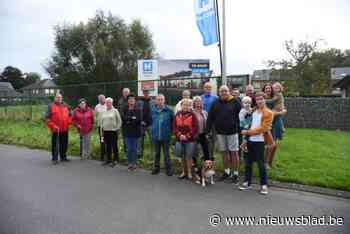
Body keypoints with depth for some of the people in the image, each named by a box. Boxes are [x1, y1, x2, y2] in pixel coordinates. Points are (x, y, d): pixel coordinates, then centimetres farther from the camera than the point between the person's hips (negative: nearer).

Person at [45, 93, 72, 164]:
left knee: (64, 144, 12)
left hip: (65, 129, 4)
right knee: (55, 144, 0)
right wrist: (53, 126, -14)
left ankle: (63, 157, 25)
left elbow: (70, 115, 19)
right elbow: (47, 118, -6)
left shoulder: (65, 106, 11)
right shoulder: (51, 106, -2)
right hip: (56, 129, -4)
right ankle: (55, 159, 8)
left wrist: (68, 122, 3)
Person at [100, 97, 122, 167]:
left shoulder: (115, 111, -3)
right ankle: (108, 159, 22)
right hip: (105, 131, 5)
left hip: (113, 131, -4)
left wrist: (117, 128, -6)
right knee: (107, 146, 11)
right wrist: (102, 128, 11)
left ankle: (115, 160, 9)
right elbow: (101, 121, 18)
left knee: (114, 146, 0)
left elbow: (119, 121, -3)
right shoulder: (103, 112, 11)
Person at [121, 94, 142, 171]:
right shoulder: (124, 109, 6)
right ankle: (129, 163, 18)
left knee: (134, 148, 7)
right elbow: (123, 118, -5)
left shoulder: (138, 110, -1)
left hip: (135, 131, -1)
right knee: (128, 149, 5)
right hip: (127, 131, 1)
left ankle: (134, 163, 19)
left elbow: (139, 119, -13)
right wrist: (132, 118, -14)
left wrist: (128, 120, -12)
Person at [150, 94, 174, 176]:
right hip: (155, 136, 3)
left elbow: (173, 121, 2)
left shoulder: (169, 110, -7)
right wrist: (152, 129, 9)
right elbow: (150, 121, 15)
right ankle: (156, 167, 31)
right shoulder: (153, 110, 1)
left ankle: (168, 169, 18)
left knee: (166, 154, 6)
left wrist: (170, 130, 1)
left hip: (165, 136, -3)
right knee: (156, 153, 16)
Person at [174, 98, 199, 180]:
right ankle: (184, 172, 28)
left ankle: (189, 172, 16)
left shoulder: (192, 115, -4)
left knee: (188, 156, 1)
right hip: (179, 139, 4)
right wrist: (179, 135, -9)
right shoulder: (177, 115, 7)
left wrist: (187, 136, -13)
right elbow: (175, 127, 6)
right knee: (182, 156, 12)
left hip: (190, 140, -3)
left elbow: (195, 127, -8)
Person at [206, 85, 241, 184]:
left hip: (232, 132, -3)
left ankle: (236, 174, 16)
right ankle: (227, 172, 27)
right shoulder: (216, 103, 5)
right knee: (225, 152, 13)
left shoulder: (235, 102, -4)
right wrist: (207, 130, 1)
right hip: (220, 132, 3)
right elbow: (210, 118, 5)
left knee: (234, 152, 3)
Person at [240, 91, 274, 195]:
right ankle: (247, 182, 23)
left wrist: (248, 132, -15)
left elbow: (262, 128, -14)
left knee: (260, 163, 1)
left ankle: (264, 185, 14)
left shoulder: (268, 113, -7)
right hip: (250, 140, 6)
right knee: (248, 162, 11)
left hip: (259, 141, -6)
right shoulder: (253, 111, 12)